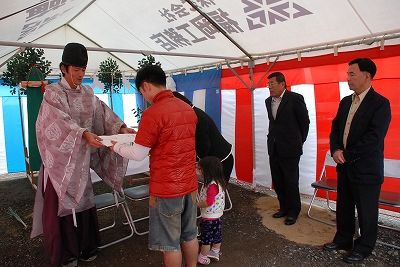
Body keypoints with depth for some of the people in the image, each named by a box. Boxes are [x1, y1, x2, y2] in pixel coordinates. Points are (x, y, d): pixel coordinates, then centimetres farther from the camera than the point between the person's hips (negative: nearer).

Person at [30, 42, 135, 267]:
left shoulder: (88, 93, 9)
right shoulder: (53, 93, -7)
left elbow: (103, 113, -1)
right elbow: (61, 121, -22)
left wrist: (121, 128, -17)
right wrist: (83, 134, -37)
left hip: (81, 158, 4)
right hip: (60, 157, -4)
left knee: (83, 199, 11)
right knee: (62, 202, 4)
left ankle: (86, 247, 26)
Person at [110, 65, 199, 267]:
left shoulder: (152, 113, -19)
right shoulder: (188, 109, 4)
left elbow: (138, 154, -14)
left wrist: (116, 147, 5)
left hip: (166, 189, -7)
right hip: (189, 184, 7)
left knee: (170, 243, 10)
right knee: (189, 235, 21)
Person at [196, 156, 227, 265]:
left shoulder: (212, 185, -29)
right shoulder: (218, 182, 1)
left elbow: (209, 202, -31)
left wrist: (196, 205, -19)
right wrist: (200, 202, 4)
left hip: (210, 217, -9)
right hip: (217, 215, 9)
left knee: (206, 237, 8)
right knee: (217, 235, 22)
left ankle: (203, 258, 23)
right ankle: (215, 252, 40)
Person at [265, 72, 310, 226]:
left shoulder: (295, 99, -10)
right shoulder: (268, 101, 8)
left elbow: (305, 121, -2)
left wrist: (300, 141, 7)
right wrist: (272, 138, 15)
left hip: (290, 149, -6)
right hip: (274, 148, 6)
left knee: (291, 181, 5)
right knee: (277, 181, 13)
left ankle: (293, 211, 22)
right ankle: (284, 207, 31)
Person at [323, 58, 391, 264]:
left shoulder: (380, 104, -14)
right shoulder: (345, 101, 9)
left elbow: (374, 137, -21)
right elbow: (335, 128, 10)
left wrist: (347, 155, -18)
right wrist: (336, 150, -7)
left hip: (366, 169, -7)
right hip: (345, 166, 7)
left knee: (366, 212, 10)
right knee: (343, 207, 19)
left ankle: (364, 247, 29)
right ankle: (343, 240, 37)